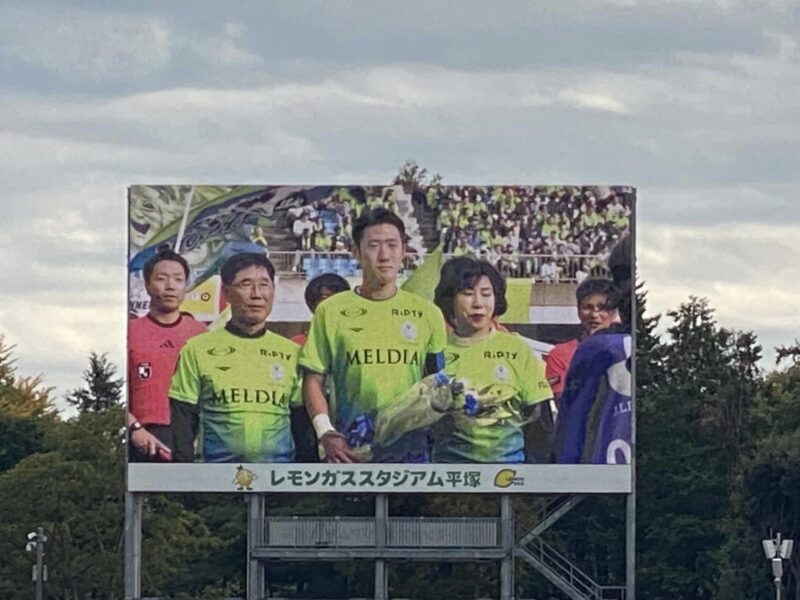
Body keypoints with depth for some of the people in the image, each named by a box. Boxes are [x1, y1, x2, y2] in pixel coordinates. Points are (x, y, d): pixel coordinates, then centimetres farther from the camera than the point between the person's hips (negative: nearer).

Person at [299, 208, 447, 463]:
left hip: (412, 451, 1)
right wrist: (326, 433, -10)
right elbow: (313, 381, 5)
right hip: (350, 453, -1)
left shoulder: (427, 314, 10)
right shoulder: (331, 312, 5)